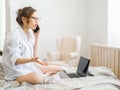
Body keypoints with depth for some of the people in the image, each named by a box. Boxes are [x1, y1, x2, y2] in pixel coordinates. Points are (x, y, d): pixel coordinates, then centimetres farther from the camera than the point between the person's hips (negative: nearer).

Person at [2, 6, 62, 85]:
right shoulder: (14, 36, -19)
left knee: (58, 69, 3)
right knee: (37, 78, -38)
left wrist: (37, 37, 1)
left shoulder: (30, 33, 6)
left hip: (29, 67, 8)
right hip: (17, 72, -7)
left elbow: (33, 55, 7)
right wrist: (32, 60, -43)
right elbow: (15, 60, -25)